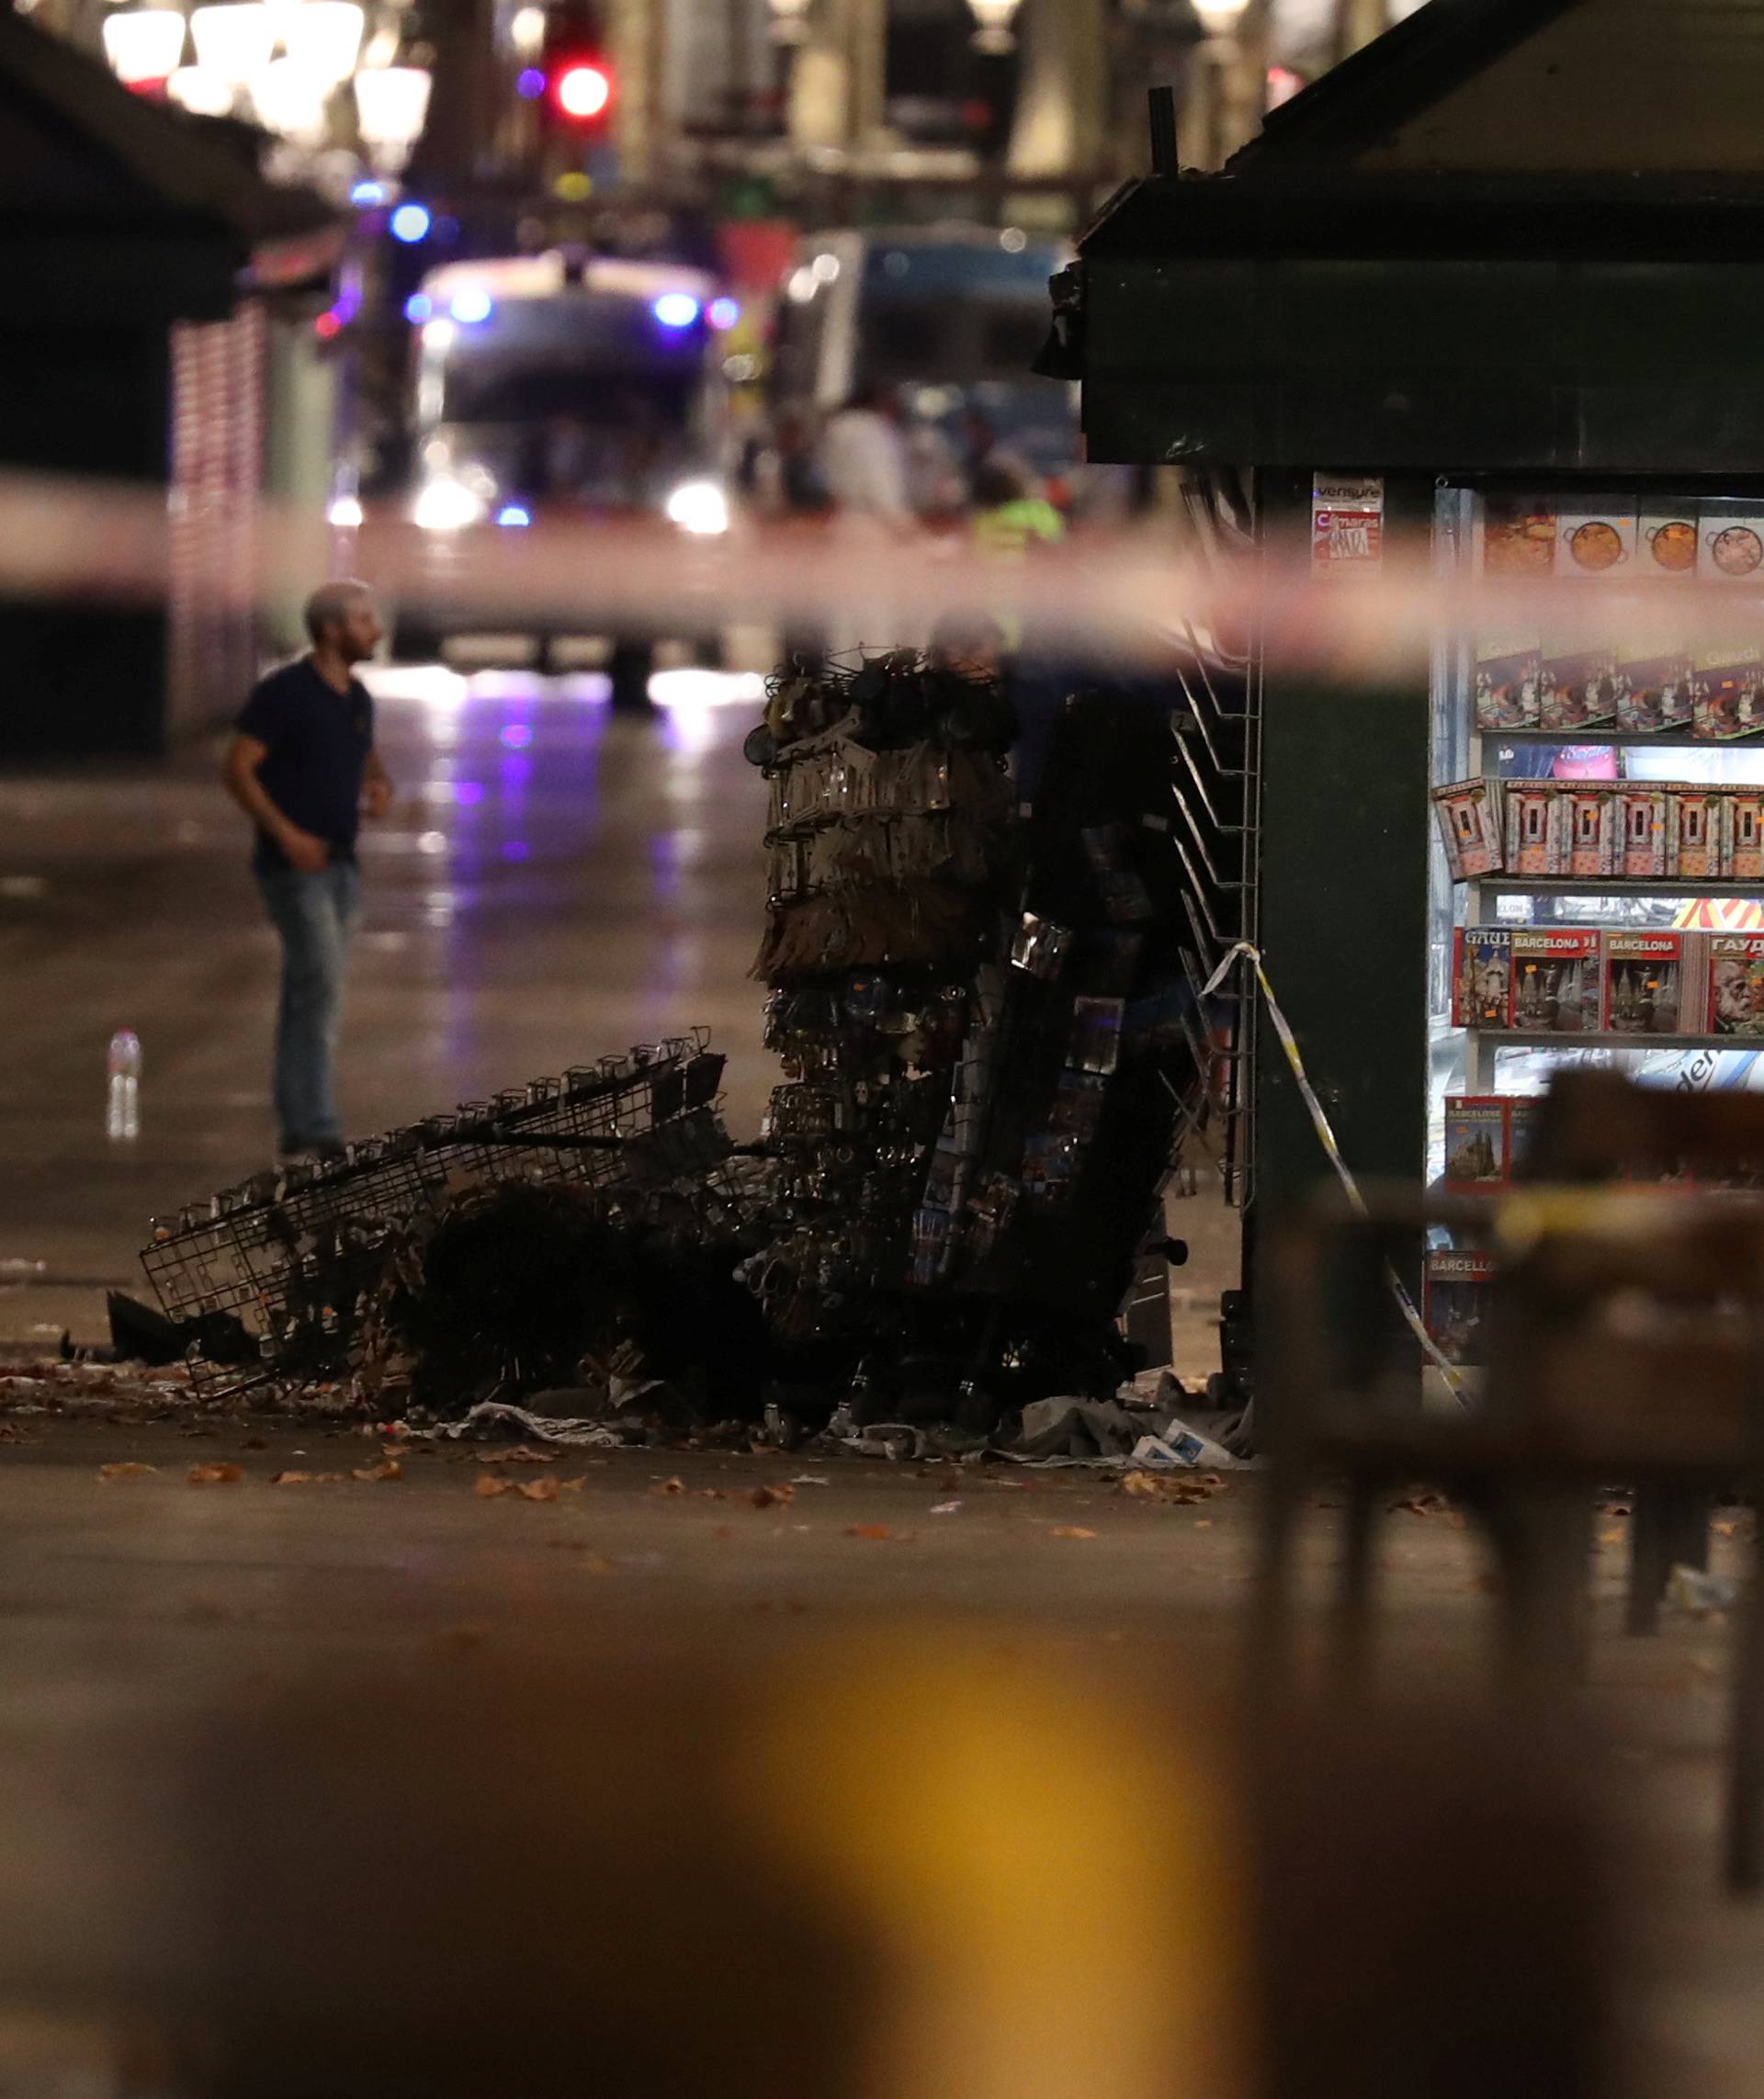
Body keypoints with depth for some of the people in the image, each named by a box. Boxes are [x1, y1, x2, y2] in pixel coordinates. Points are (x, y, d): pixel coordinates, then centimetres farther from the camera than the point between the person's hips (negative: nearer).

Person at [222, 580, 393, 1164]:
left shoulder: (356, 698, 9)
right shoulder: (283, 692, -15)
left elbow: (367, 758, 25)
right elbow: (236, 770, -15)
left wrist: (381, 788, 0)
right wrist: (286, 833, -25)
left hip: (339, 865, 8)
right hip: (293, 866, -8)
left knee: (311, 997, 8)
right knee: (321, 988, -16)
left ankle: (297, 1136, 13)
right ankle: (320, 1133, -16)